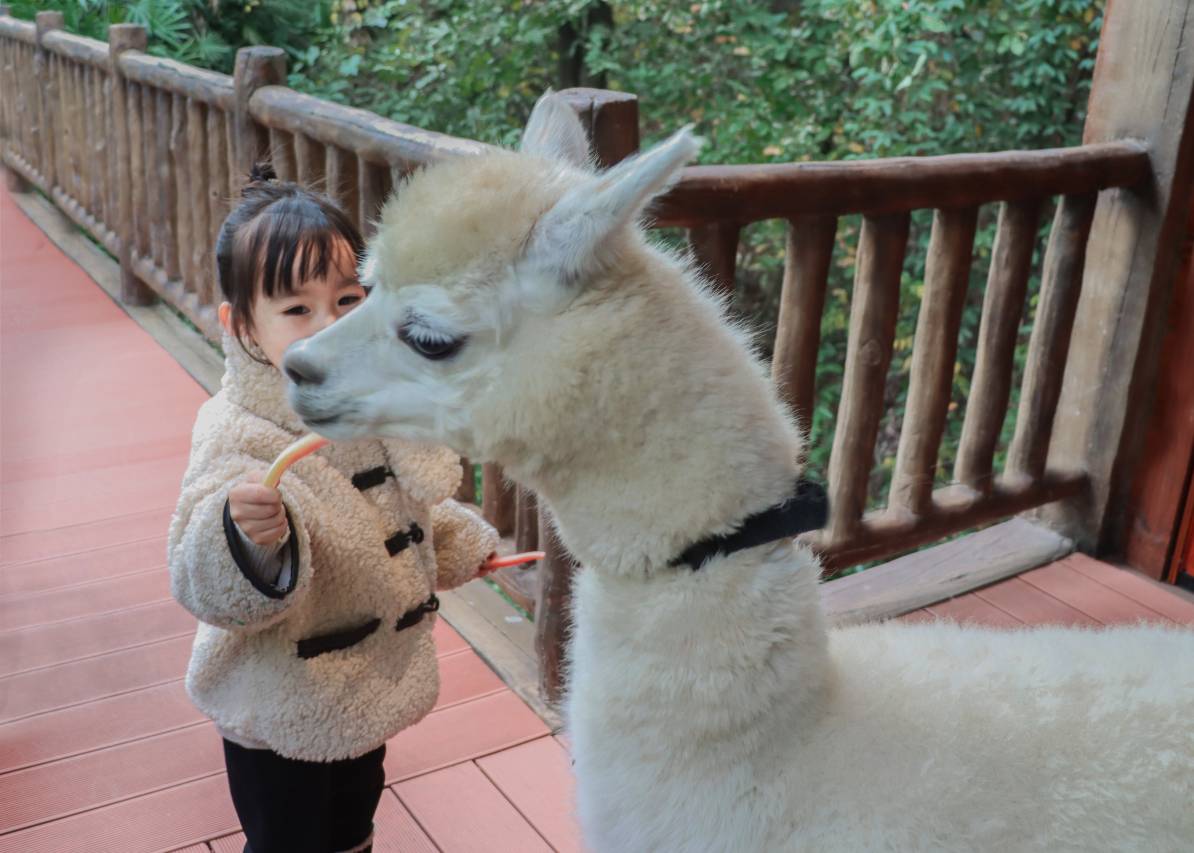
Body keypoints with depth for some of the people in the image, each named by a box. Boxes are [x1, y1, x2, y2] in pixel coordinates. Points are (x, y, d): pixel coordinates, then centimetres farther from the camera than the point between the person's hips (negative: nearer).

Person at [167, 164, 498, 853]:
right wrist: (249, 537, -53)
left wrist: (461, 544, 25)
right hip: (281, 710, -6)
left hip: (374, 685, 7)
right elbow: (208, 589, -34)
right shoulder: (238, 434, -27)